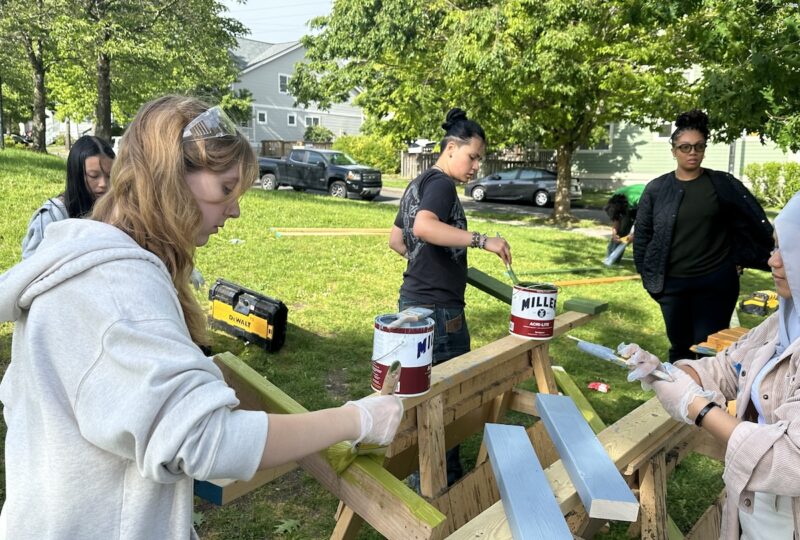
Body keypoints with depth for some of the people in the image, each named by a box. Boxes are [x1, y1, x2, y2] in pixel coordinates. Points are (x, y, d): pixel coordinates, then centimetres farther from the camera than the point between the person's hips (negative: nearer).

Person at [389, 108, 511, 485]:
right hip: (438, 308, -10)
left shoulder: (417, 184, 15)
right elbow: (424, 227, -35)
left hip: (414, 301, 10)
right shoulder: (441, 183, -14)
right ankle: (443, 479, 14)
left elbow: (396, 240, 24)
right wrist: (481, 240, -37)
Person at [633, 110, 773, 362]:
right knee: (679, 348, 14)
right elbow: (642, 236, 4)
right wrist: (649, 276, 2)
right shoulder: (656, 189, 0)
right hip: (673, 284, 1)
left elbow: (756, 223, 4)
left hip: (716, 282, -1)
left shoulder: (724, 184, -2)